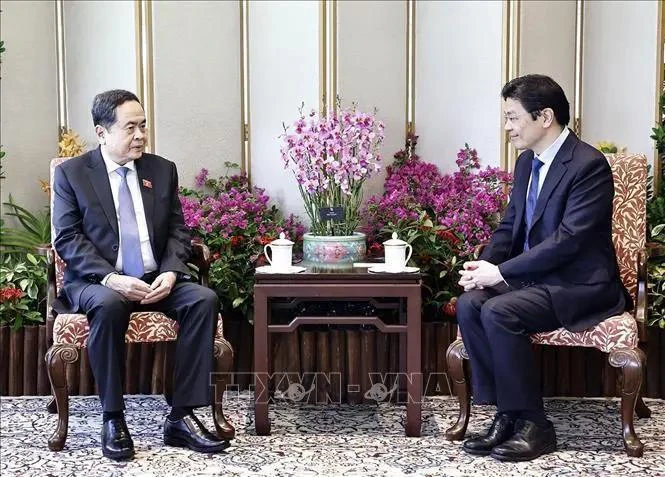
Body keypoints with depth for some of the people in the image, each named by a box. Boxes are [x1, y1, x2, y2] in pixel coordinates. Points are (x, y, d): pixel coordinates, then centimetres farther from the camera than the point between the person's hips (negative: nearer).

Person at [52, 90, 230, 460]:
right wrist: (110, 278, -22)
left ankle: (182, 416, -21)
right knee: (109, 305, -38)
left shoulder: (163, 170, 12)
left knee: (204, 299, -25)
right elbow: (67, 238, -6)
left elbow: (178, 230, 9)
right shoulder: (71, 173, 1)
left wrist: (170, 272, -12)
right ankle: (113, 419, -22)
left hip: (156, 280, 4)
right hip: (98, 282, -3)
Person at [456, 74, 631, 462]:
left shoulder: (589, 165, -16)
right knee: (469, 304, -17)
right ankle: (508, 414, -10)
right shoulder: (527, 161, 11)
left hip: (579, 285, -8)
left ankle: (532, 424, -15)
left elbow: (568, 239, -23)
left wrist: (501, 272, -23)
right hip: (533, 276, 8)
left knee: (499, 311, -29)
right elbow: (510, 225, 15)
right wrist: (485, 266, -5)